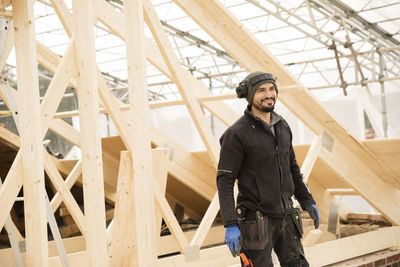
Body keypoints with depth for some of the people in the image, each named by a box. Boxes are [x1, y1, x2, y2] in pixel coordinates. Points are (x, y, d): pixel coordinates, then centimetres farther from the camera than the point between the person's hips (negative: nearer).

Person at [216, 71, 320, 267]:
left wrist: (308, 202, 19)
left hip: (284, 217, 6)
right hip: (256, 220, -6)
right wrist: (230, 225, -22)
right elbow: (225, 181, -16)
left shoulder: (282, 126, 8)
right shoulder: (236, 134, -14)